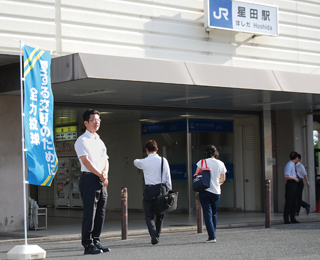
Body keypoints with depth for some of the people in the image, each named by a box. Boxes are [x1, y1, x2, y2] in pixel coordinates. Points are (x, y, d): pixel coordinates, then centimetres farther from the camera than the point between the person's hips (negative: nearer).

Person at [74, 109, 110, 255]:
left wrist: (105, 172, -4)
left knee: (100, 213, 7)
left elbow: (105, 160, 16)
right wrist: (100, 175, -11)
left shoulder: (100, 141, 22)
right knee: (89, 213, -9)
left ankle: (96, 242, 13)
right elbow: (85, 161, -11)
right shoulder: (82, 140, -3)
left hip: (102, 181, 8)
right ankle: (88, 245, -8)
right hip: (89, 179, -8)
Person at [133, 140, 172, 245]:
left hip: (149, 190, -2)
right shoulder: (163, 161, 2)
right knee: (160, 215, 17)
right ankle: (157, 236, 19)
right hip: (162, 188, 2)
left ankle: (153, 236, -18)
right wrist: (169, 191, 12)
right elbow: (168, 178, 4)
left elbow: (135, 162, 21)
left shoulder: (143, 162, -3)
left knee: (149, 215, 2)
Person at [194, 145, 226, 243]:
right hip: (216, 192, 2)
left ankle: (212, 237, -11)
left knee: (207, 214, -2)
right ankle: (212, 235, 22)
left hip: (204, 191, -2)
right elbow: (223, 179, 12)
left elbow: (196, 175, 3)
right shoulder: (221, 164, 3)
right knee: (214, 214, 16)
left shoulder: (202, 162, -4)